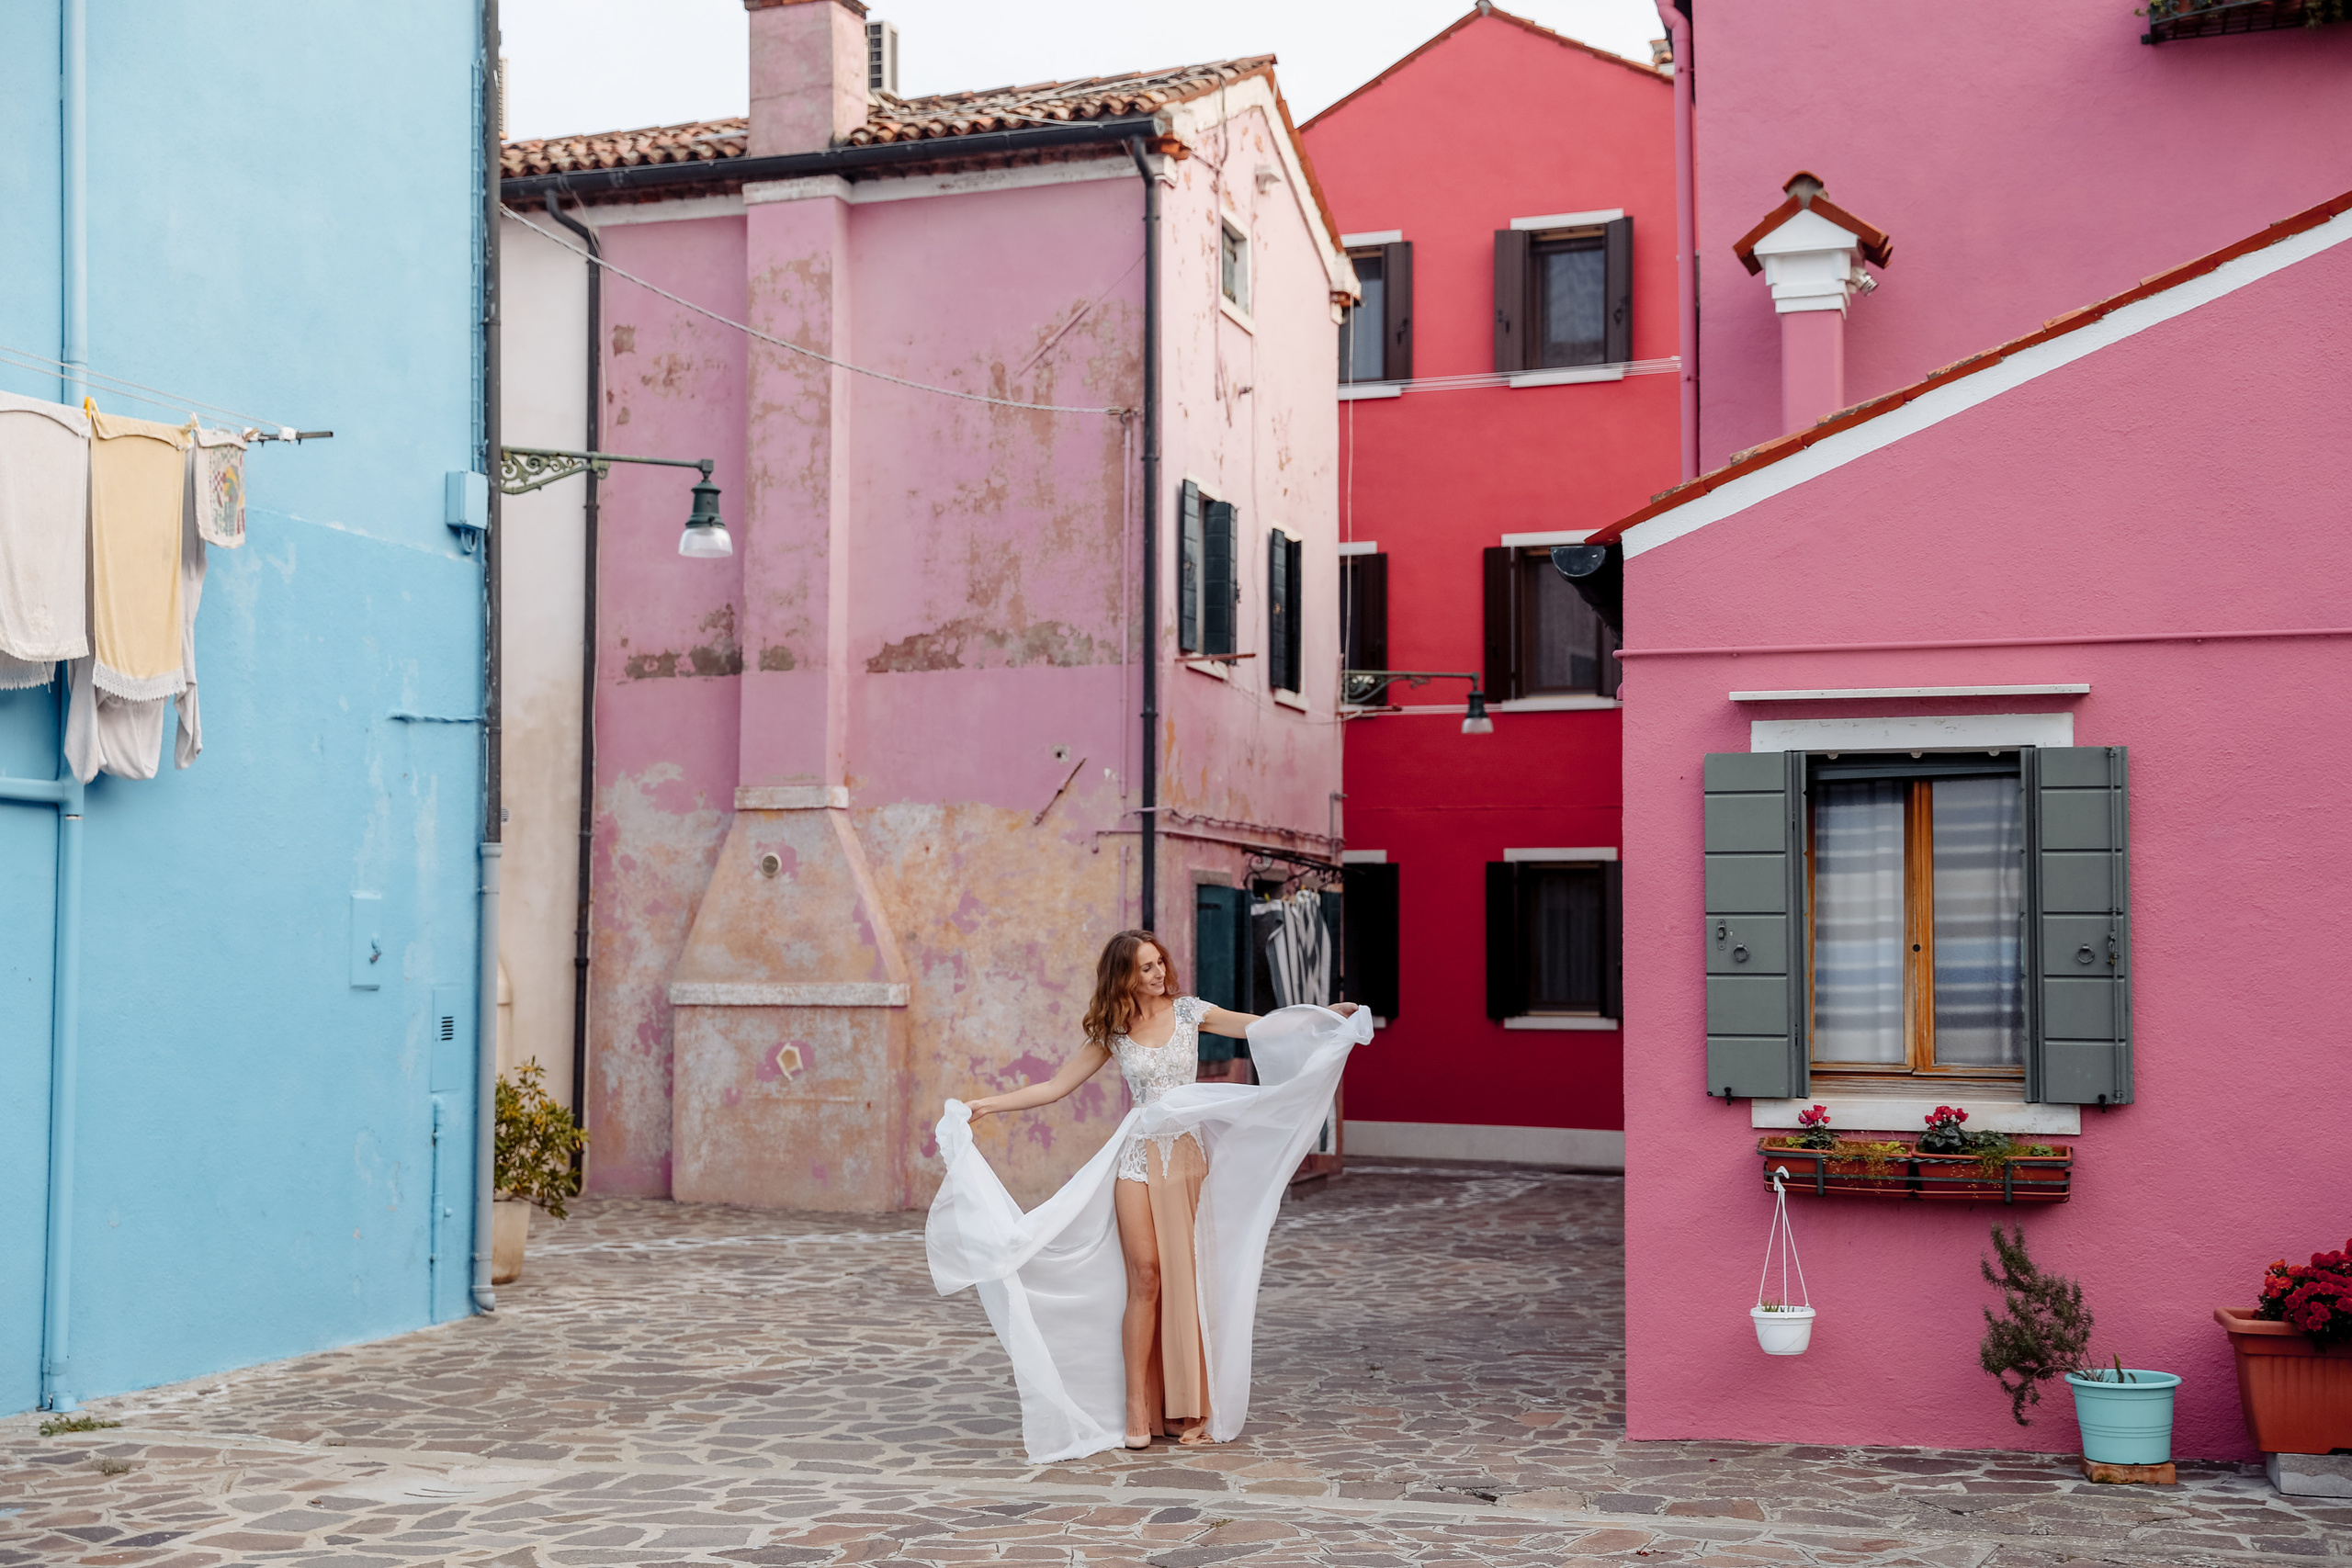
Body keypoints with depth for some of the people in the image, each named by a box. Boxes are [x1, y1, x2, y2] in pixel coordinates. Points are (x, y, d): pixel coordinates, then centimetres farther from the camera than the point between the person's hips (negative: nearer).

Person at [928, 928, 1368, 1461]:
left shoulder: (1189, 1012, 4)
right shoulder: (1111, 1032, 4)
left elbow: (1265, 1027, 1)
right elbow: (1056, 1086, 8)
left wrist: (1327, 1015, -11)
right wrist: (988, 1105, 2)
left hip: (1190, 1153, 1)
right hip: (1141, 1157, -1)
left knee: (1190, 1280, 1)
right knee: (1145, 1278, -7)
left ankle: (1188, 1408, 7)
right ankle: (1138, 1409, -2)